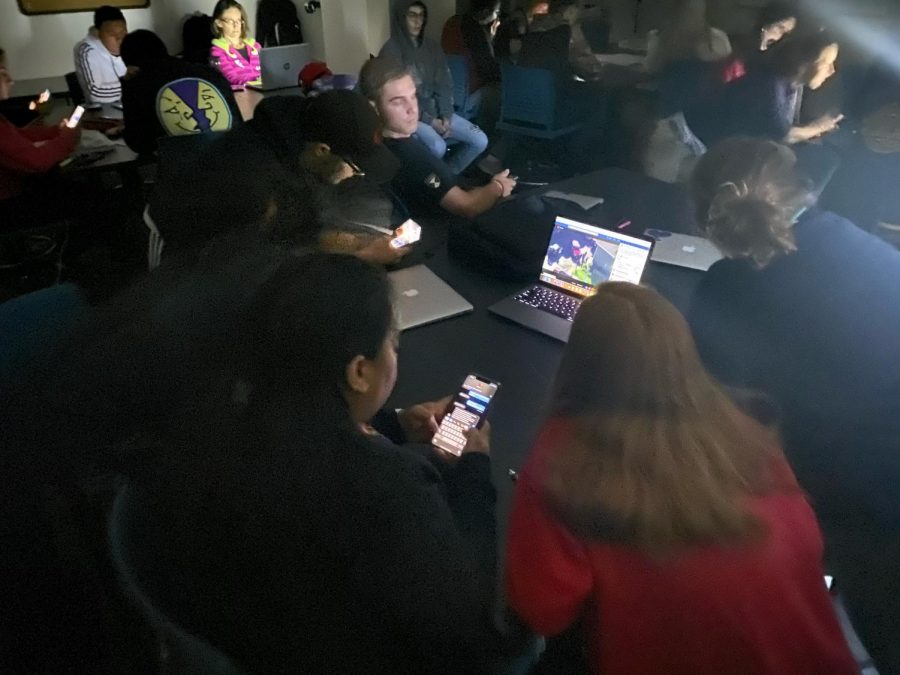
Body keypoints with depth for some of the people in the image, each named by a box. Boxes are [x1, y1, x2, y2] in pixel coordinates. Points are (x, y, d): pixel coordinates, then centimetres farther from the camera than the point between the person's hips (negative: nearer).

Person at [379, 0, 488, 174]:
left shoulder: (432, 47, 9)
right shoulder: (391, 50, -9)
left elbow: (444, 85, 9)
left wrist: (446, 116, -8)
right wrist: (429, 120, -16)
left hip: (436, 111, 6)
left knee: (480, 140, -8)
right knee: (437, 146, -35)